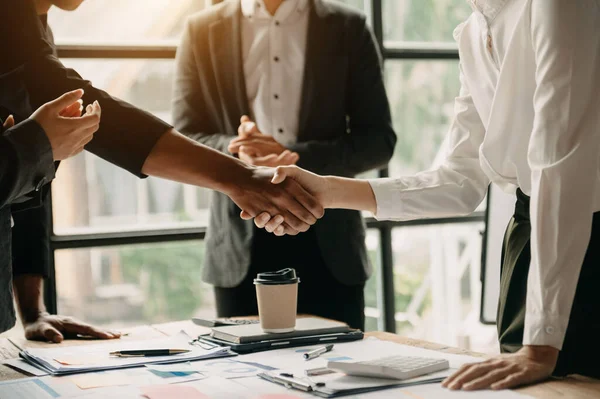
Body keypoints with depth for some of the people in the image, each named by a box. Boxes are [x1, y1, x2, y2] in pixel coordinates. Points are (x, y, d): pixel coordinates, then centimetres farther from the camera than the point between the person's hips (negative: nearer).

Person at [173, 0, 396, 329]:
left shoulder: (347, 29, 3)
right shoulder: (202, 31, 5)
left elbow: (378, 140, -1)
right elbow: (183, 139, 3)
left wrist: (294, 156, -17)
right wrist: (236, 149, -20)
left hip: (328, 241, 0)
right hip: (242, 243, 1)